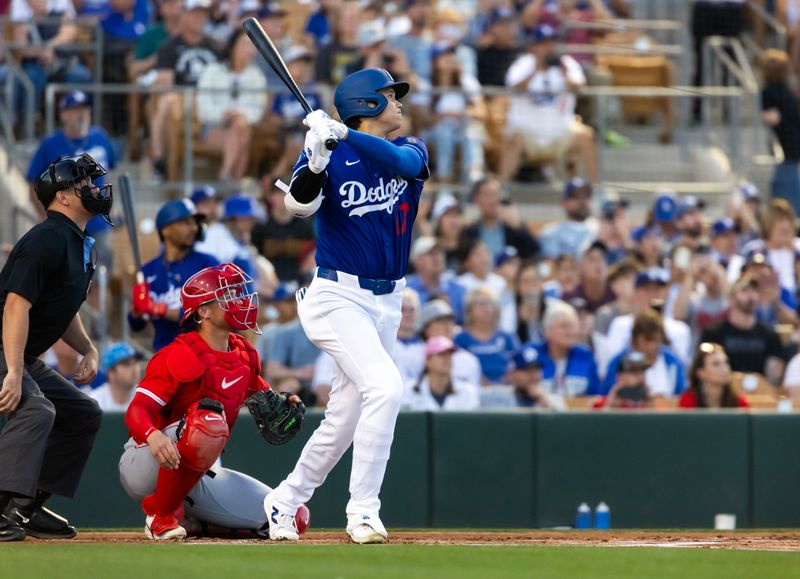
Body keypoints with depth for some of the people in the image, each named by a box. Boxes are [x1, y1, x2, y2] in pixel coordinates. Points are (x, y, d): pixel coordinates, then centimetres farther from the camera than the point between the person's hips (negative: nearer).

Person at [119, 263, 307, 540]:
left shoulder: (245, 355, 6)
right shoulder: (179, 355, -17)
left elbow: (264, 398, 22)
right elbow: (137, 410, -25)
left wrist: (286, 406, -3)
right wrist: (153, 436, -48)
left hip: (202, 473, 7)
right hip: (145, 468, -7)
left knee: (291, 517, -5)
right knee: (206, 419, -38)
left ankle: (197, 523, 13)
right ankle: (160, 514, -19)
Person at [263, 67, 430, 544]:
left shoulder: (411, 151, 6)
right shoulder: (331, 156, -3)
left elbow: (401, 162, -18)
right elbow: (300, 204, -20)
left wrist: (345, 134, -31)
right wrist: (317, 160, -38)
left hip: (388, 303, 6)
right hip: (338, 296, -6)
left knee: (344, 421, 9)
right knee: (385, 386, -25)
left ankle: (284, 503, 27)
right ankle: (363, 511, -21)